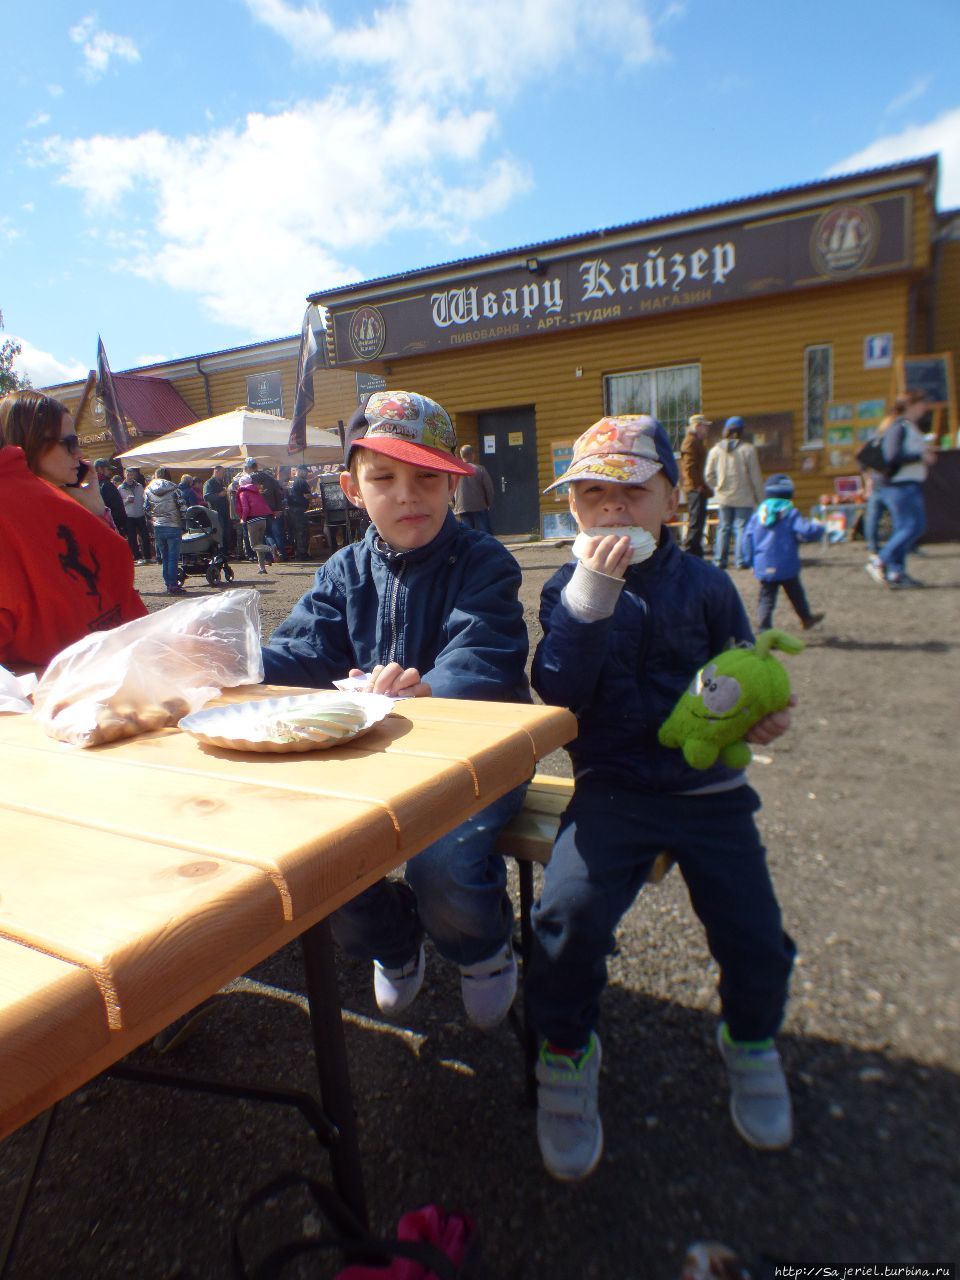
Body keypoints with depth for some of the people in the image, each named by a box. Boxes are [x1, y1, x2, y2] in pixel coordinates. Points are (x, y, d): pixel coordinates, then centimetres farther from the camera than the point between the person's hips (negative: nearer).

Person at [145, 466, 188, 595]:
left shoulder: (148, 490, 7)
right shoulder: (174, 489, -4)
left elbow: (146, 509, 10)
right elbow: (183, 508, -6)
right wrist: (183, 525, 1)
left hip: (158, 528, 4)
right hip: (173, 527, -4)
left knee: (164, 557, 13)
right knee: (173, 557, -2)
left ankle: (168, 584, 15)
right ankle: (173, 586, -5)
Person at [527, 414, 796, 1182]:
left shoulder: (705, 585, 5)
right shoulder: (571, 589, 3)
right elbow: (558, 691, -10)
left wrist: (765, 714, -9)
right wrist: (590, 597, -21)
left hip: (709, 787, 2)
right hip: (614, 787, -1)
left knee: (756, 939, -6)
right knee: (570, 910, -23)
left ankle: (751, 1043, 32)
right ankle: (567, 1053, 8)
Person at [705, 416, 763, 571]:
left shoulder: (716, 450, 0)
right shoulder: (748, 449, -8)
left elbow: (708, 475, 2)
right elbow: (756, 476, -5)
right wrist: (760, 497, 3)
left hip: (723, 498, 3)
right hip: (744, 498, -3)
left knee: (723, 528, 10)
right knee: (741, 528, 2)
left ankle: (719, 561, 11)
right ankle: (740, 561, 1)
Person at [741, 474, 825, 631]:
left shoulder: (759, 512, 5)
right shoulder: (790, 513, -7)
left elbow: (747, 536, 5)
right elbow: (807, 531, -17)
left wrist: (750, 560, 11)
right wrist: (818, 527, 6)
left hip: (763, 566, 2)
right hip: (787, 566, -2)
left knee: (766, 598, 4)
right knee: (796, 594, 19)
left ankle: (763, 628, -6)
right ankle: (806, 618, 37)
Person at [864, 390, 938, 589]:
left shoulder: (911, 427, 18)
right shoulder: (899, 427, -12)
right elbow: (893, 456, -23)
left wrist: (926, 453, 8)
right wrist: (921, 457, -16)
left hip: (911, 485, 10)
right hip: (900, 485, -10)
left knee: (904, 528, 7)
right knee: (914, 526, -13)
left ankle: (896, 573, 9)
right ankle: (878, 562, -8)